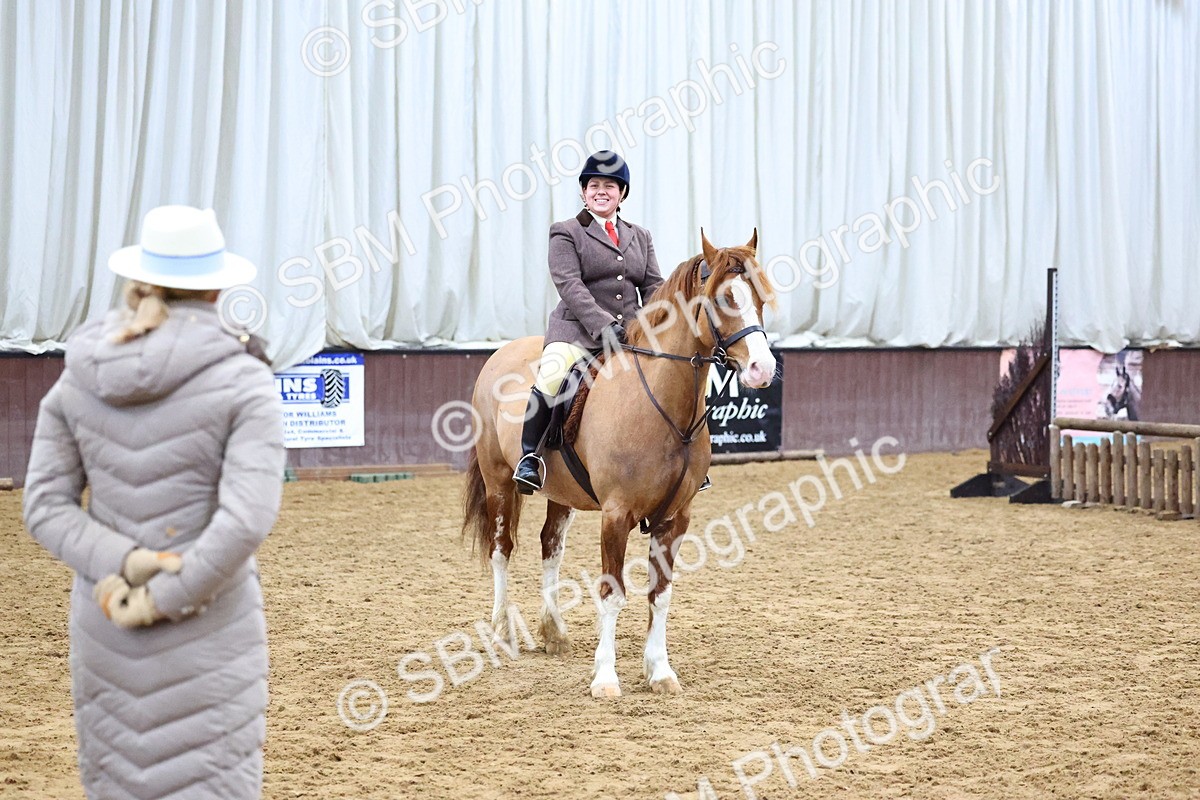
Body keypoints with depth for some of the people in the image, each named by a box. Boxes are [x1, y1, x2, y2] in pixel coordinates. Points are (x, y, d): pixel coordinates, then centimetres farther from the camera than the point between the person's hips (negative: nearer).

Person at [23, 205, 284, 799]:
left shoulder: (81, 377, 1)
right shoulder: (244, 382, -12)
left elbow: (45, 507, -3)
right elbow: (247, 519, -23)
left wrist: (123, 564, -12)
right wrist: (163, 600, -16)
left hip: (104, 623, 4)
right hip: (211, 633, -4)